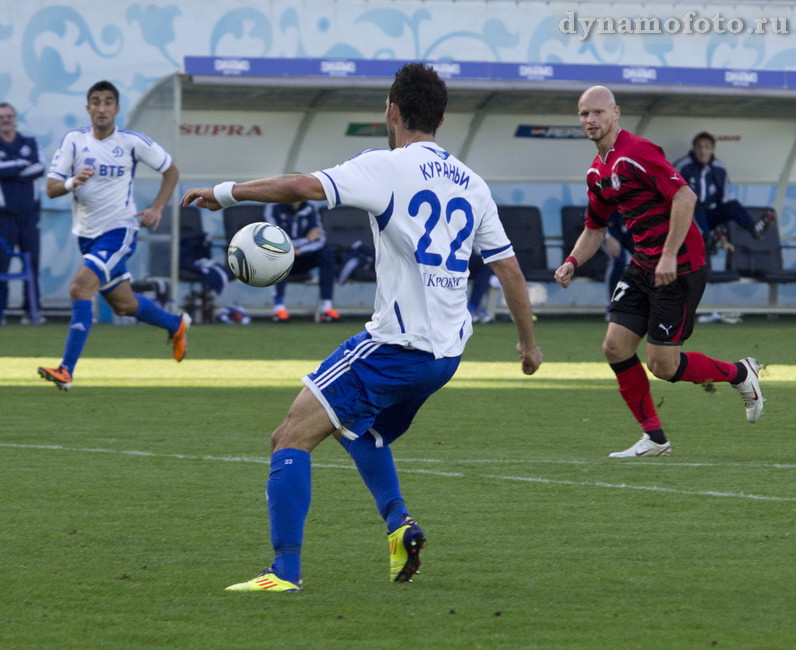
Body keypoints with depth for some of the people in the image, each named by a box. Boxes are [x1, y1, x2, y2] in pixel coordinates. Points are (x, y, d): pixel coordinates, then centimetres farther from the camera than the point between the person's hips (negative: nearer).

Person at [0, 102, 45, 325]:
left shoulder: (29, 143, 11)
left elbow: (39, 169, -6)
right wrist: (23, 165, -10)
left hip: (29, 212, 3)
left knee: (32, 263, 0)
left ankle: (33, 310, 4)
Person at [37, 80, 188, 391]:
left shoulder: (132, 142, -8)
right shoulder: (74, 140, -3)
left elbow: (171, 170, 5)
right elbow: (51, 188, -5)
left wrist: (157, 208, -6)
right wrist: (72, 182, -27)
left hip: (119, 230, -5)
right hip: (87, 234, 5)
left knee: (80, 286, -25)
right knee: (124, 305, 16)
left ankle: (66, 370, -25)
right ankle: (176, 325, 46)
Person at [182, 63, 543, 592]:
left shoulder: (390, 167, -7)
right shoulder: (470, 183, 12)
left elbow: (306, 187, -20)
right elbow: (510, 269, 15)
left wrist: (226, 192, -9)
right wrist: (529, 342, 27)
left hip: (397, 344, -8)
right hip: (448, 351, 8)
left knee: (292, 438, -7)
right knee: (361, 429, 32)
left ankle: (286, 570, -17)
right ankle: (399, 521, 11)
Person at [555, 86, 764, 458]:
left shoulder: (637, 152, -17)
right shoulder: (597, 171, 12)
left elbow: (685, 196, -25)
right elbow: (595, 228, 23)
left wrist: (669, 256, -26)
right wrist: (572, 262, 4)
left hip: (679, 268, -9)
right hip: (642, 267, 9)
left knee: (661, 365, -7)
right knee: (615, 347, 1)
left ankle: (739, 374, 18)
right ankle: (653, 438, 11)